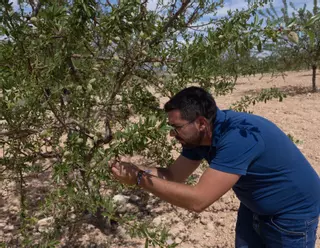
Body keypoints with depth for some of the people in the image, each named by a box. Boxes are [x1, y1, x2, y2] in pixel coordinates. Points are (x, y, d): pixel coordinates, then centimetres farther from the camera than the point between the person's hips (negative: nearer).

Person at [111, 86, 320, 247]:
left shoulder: (239, 136, -37)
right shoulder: (199, 136, -10)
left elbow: (198, 200, -40)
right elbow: (174, 175, -4)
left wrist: (141, 180, -34)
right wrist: (135, 171, -20)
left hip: (291, 215, -7)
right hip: (254, 209, 7)